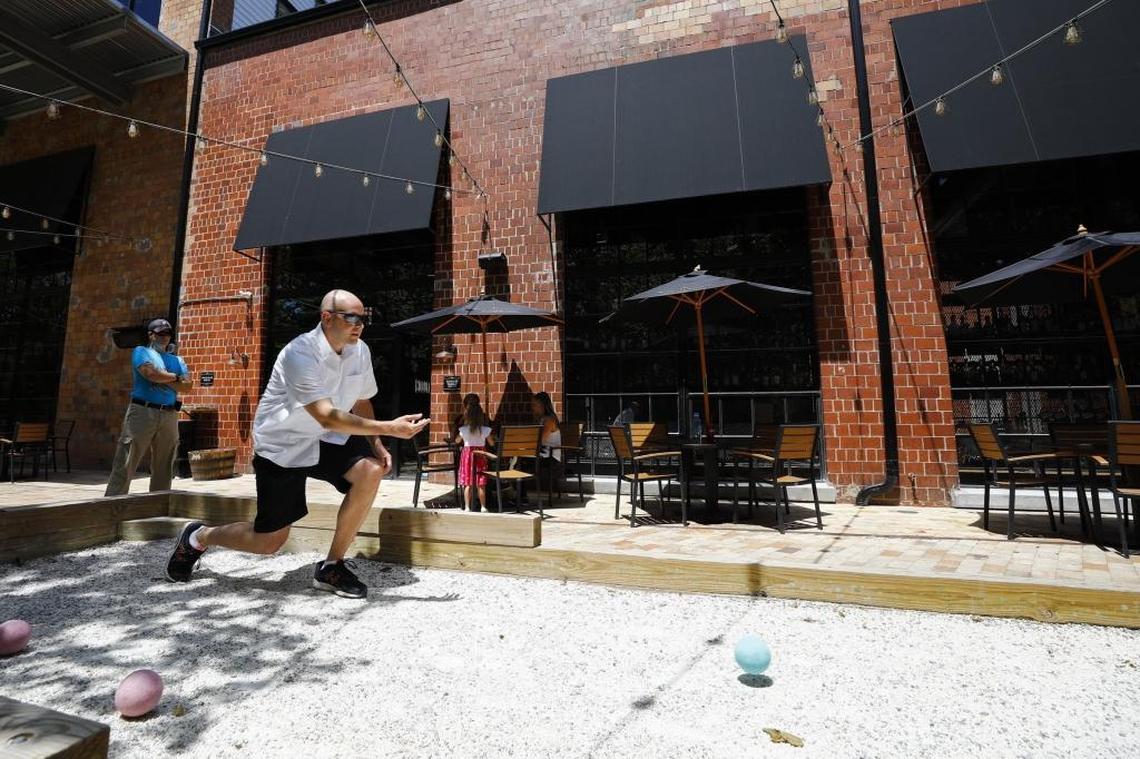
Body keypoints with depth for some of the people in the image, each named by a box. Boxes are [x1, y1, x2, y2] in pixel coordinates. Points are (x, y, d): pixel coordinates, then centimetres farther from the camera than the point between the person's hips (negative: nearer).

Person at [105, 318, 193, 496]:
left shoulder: (176, 360, 21)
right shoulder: (141, 351, 8)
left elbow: (188, 384, 6)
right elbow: (151, 373, -12)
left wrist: (164, 380, -6)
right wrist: (174, 377, 2)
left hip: (169, 416, 5)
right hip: (143, 412, -5)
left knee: (164, 469, 7)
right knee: (125, 466, -5)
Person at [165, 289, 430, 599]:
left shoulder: (360, 351, -5)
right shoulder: (300, 354, -26)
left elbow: (361, 402, 9)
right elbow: (327, 417, -36)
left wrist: (376, 444, -4)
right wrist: (389, 428, -41)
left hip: (326, 440, 6)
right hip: (281, 445, -5)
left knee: (371, 470, -24)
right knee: (269, 541, 1)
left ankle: (331, 566, -7)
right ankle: (198, 537, 35)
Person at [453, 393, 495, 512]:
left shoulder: (463, 430, -8)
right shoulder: (485, 430, -9)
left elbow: (457, 441, 8)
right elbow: (492, 443, 0)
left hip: (467, 453, 0)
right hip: (481, 454, 0)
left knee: (468, 483, 4)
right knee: (481, 484, 7)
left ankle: (467, 507, 5)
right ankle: (483, 506, 12)